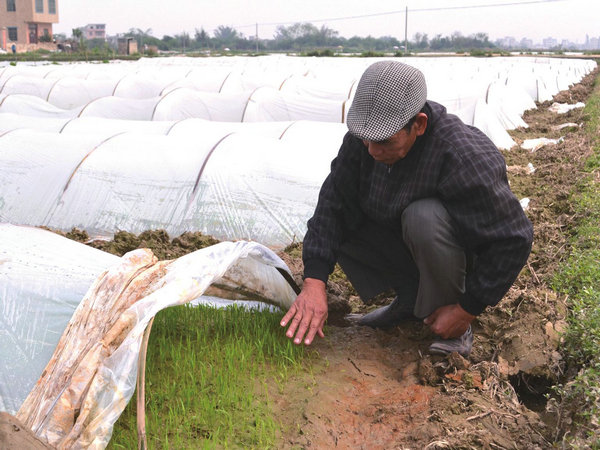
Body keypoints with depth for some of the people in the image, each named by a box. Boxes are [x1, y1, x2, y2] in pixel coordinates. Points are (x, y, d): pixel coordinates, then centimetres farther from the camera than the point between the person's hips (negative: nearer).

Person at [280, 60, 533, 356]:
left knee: (422, 217, -37)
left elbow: (513, 239, -28)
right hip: (403, 246, 6)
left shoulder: (464, 160, -34)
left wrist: (466, 311, -24)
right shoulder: (364, 138, -16)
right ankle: (412, 300, 2)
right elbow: (333, 204, -19)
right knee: (329, 225, -10)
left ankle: (457, 329, -13)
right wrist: (314, 282, -31)